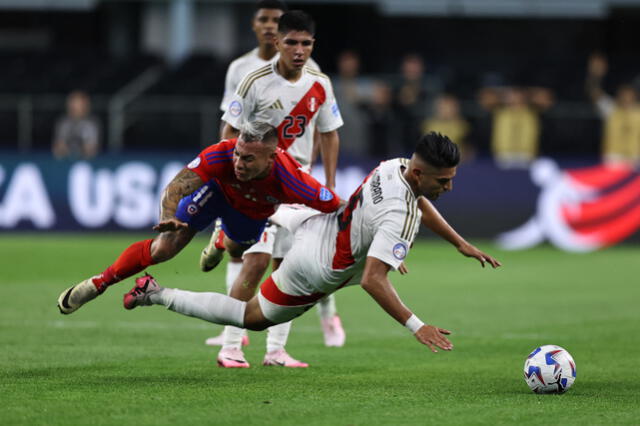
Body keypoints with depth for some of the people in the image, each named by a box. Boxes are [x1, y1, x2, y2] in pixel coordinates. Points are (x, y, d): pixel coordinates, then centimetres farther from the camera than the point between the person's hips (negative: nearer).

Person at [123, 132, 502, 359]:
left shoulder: (397, 166, -11)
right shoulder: (399, 219, -36)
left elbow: (419, 202, 12)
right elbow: (373, 280, -39)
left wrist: (462, 244, 15)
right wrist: (416, 326, -39)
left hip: (319, 225, 7)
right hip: (318, 271, -7)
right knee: (254, 318, 12)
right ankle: (158, 295, 10)